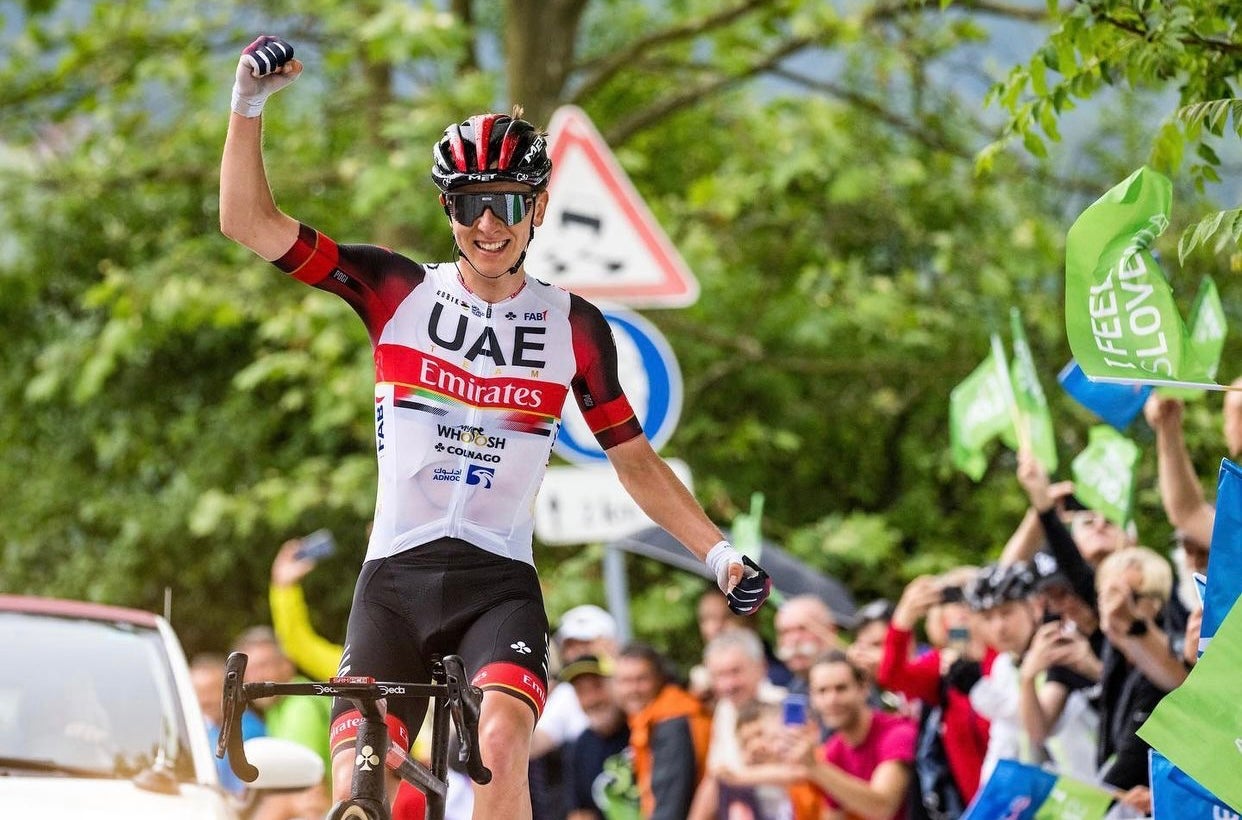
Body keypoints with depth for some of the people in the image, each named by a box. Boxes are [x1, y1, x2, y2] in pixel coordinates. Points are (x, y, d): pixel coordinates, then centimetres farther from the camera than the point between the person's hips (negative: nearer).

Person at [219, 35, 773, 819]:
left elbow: (636, 460, 11)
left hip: (499, 584, -1)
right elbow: (251, 224, -5)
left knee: (502, 746, -29)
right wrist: (250, 104, -17)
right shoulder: (398, 292, 1)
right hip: (394, 577, 1)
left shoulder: (573, 326, 3)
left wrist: (720, 553, 2)